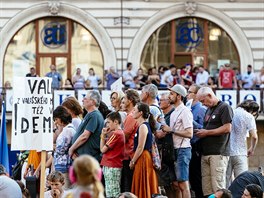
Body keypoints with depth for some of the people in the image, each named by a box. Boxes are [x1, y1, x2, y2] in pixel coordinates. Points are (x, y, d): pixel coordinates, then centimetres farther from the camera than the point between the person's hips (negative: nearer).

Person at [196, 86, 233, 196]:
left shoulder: (224, 108, -3)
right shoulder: (208, 110, 23)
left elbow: (227, 128, -13)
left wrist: (206, 132, -8)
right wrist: (200, 133, 10)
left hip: (218, 154, -8)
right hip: (205, 153, 8)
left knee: (218, 187, -10)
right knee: (206, 187, 4)